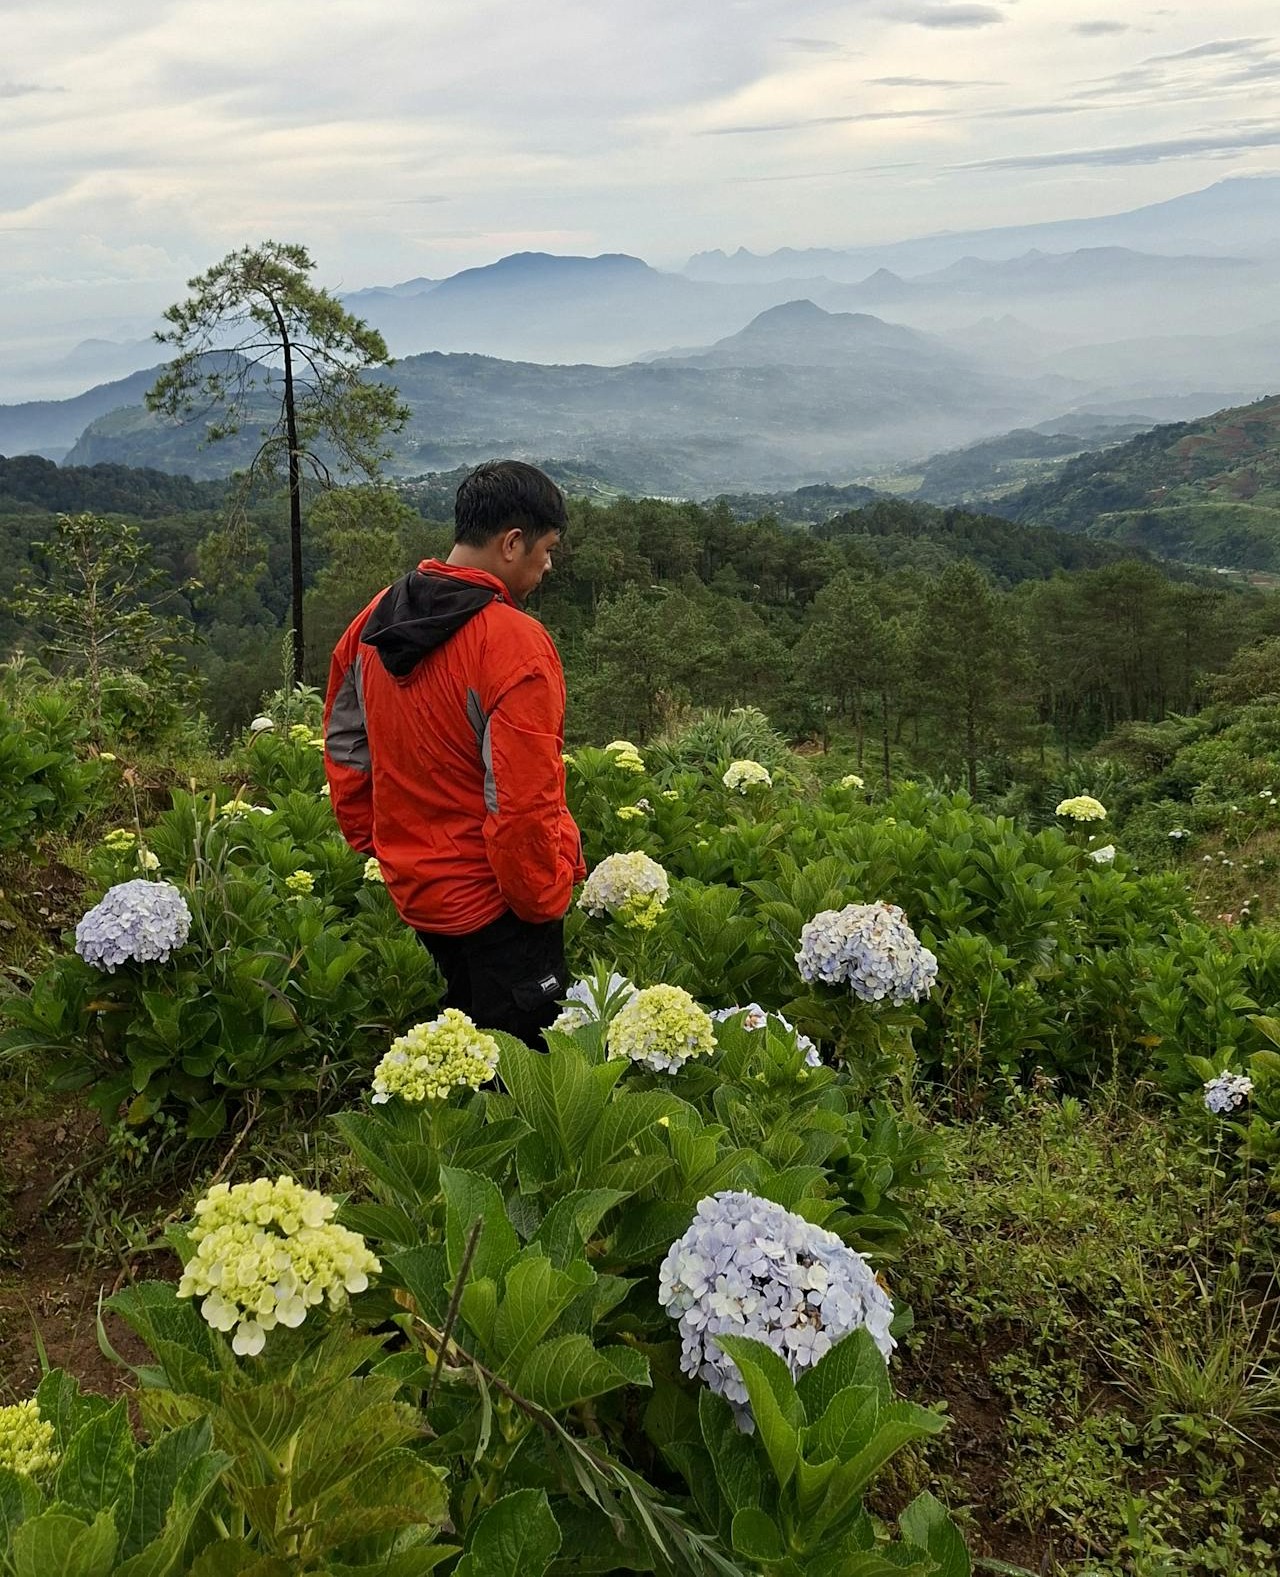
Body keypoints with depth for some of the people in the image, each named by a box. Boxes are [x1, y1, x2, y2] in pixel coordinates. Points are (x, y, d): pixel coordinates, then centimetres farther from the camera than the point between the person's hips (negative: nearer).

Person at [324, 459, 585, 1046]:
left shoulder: (375, 621, 1)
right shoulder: (515, 645, -23)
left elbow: (343, 744, 11)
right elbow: (523, 802, -24)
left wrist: (374, 840, 20)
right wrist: (544, 900, -10)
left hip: (413, 887, 8)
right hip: (494, 903, -7)